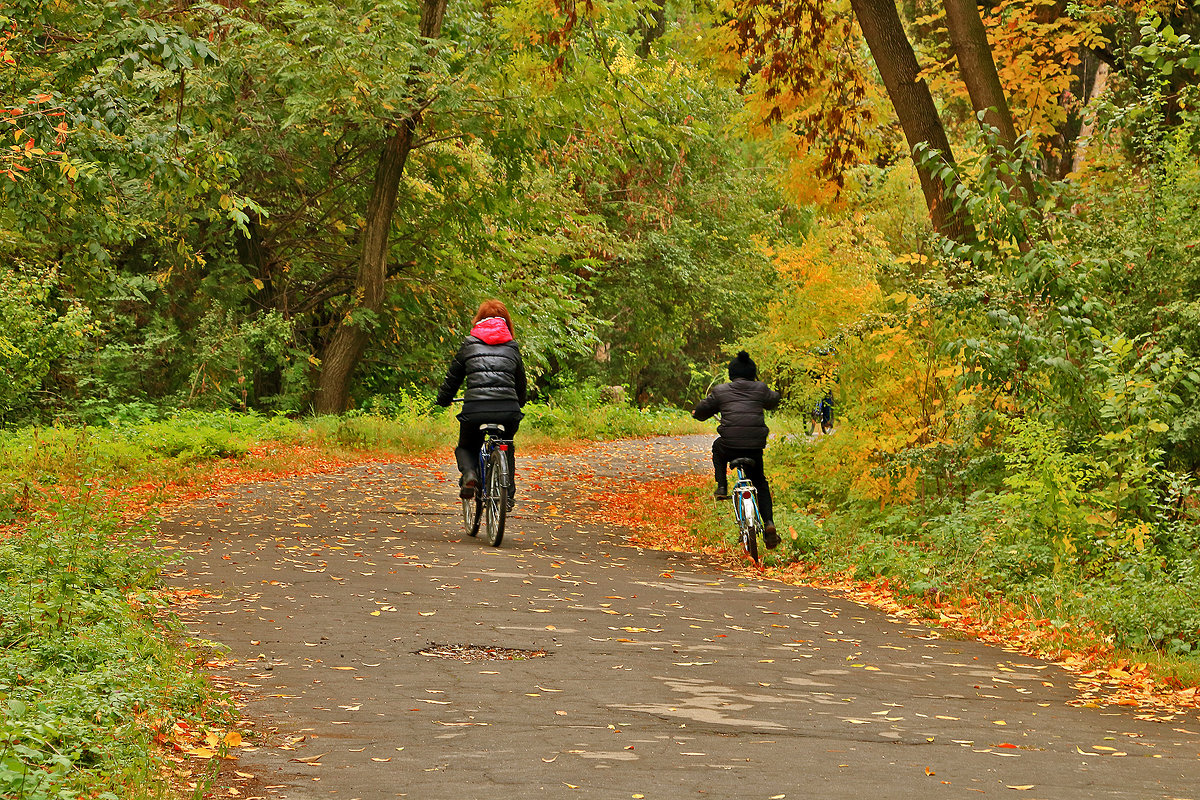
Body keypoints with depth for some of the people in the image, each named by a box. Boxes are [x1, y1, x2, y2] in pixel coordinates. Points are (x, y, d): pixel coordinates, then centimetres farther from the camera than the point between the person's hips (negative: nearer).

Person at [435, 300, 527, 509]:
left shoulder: (469, 344, 13)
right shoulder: (512, 347, 18)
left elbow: (452, 377, 19)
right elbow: (521, 384, 28)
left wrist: (443, 400, 37)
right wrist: (517, 404, 48)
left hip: (474, 410, -2)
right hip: (508, 411, 2)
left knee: (465, 448, 26)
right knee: (506, 448, 31)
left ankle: (469, 473, -6)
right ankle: (508, 495, 19)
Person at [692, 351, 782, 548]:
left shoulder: (720, 391, 8)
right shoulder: (760, 389, 11)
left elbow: (701, 411, 14)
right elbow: (774, 401, 31)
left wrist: (696, 413, 38)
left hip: (730, 445, -1)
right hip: (755, 446, 1)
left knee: (718, 448, 37)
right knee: (760, 484, 21)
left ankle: (721, 487, 25)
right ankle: (769, 523, 3)